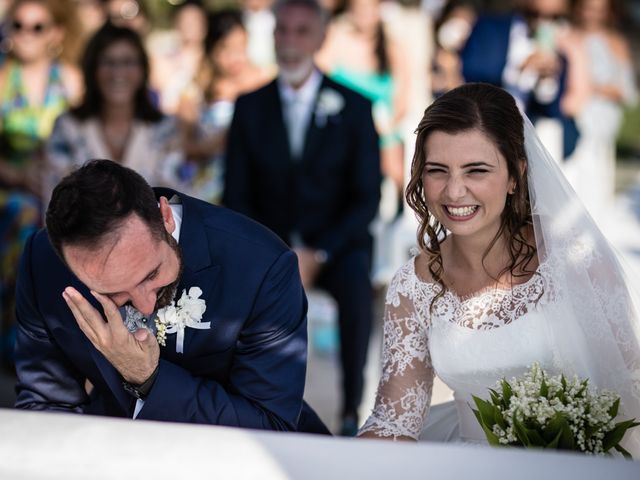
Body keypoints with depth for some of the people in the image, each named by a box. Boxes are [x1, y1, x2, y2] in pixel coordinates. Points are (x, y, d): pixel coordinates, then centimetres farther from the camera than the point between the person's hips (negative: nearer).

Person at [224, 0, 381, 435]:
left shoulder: (353, 108, 0)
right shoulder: (250, 108, 5)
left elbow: (367, 198, -4)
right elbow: (237, 196, 4)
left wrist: (317, 254, -18)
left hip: (337, 242, -1)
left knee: (355, 287, -35)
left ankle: (352, 411, -22)